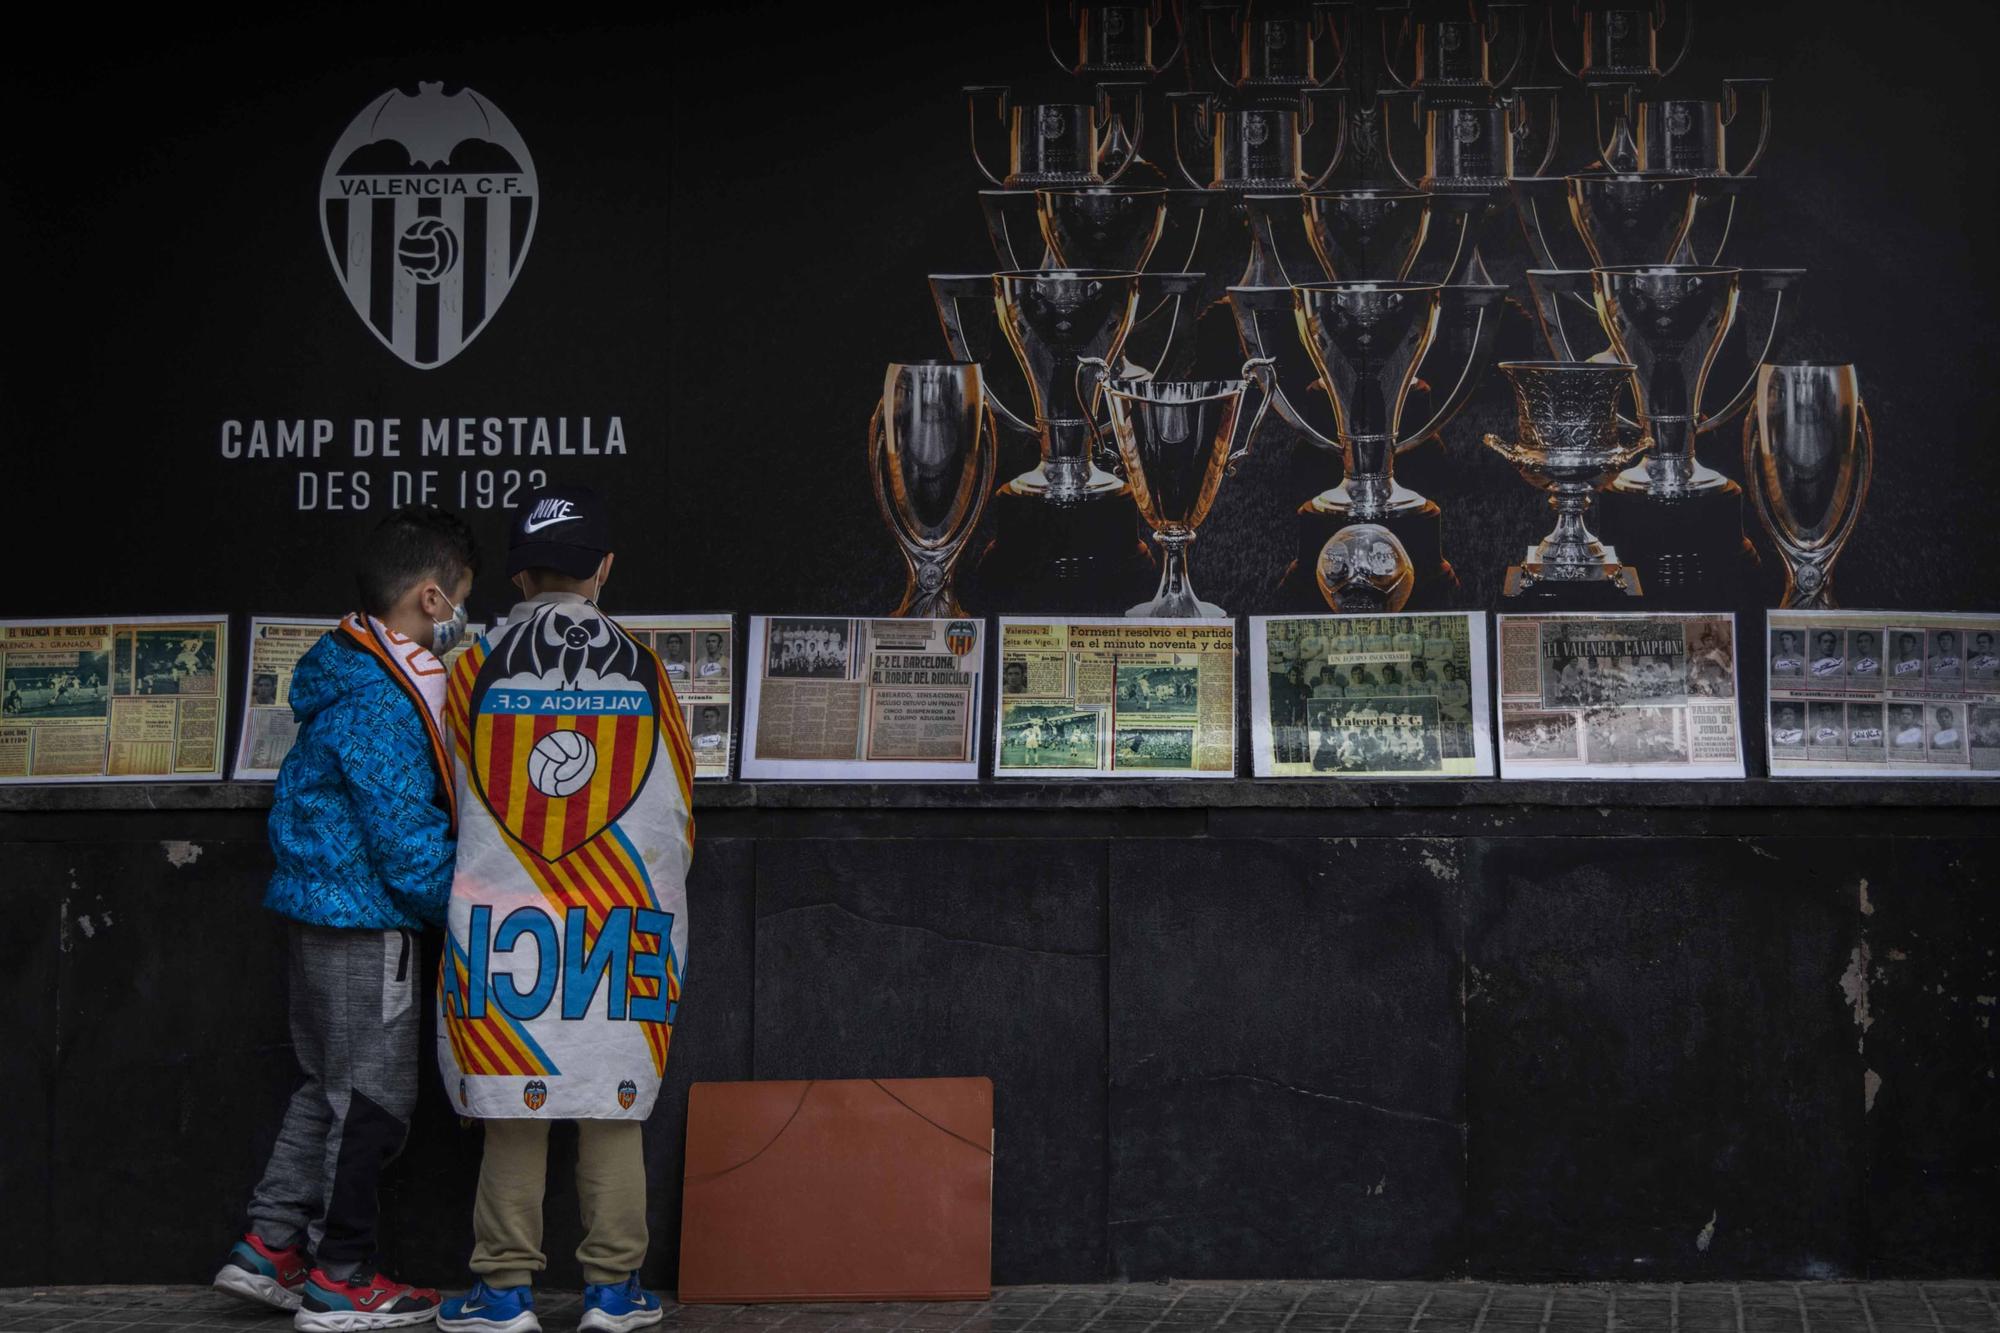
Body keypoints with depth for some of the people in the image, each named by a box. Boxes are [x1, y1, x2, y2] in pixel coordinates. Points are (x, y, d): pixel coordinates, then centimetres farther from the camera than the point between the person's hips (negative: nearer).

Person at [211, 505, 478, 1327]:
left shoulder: (350, 680, 9)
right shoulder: (383, 708, -22)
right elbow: (411, 854, -22)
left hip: (324, 912, 10)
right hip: (365, 926, -10)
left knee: (329, 1088, 19)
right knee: (373, 1096, 2)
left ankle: (270, 1246, 24)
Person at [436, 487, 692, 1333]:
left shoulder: (475, 672, -2)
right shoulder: (644, 673, 1)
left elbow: (454, 805, 8)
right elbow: (675, 813, 6)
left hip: (502, 924, 0)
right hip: (621, 924, 0)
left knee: (513, 1111, 6)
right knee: (614, 1110, 8)